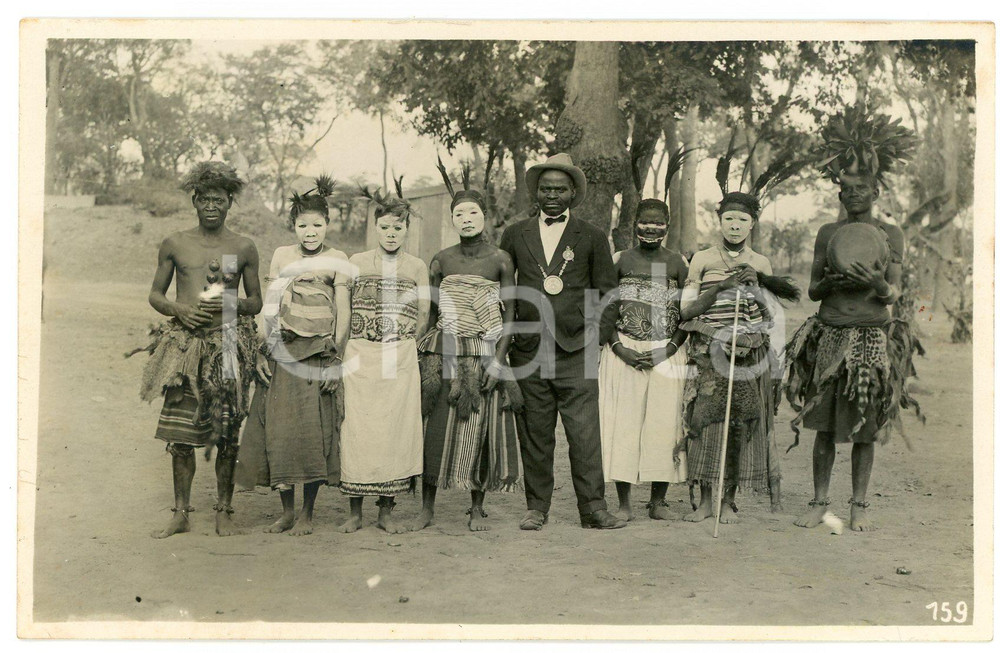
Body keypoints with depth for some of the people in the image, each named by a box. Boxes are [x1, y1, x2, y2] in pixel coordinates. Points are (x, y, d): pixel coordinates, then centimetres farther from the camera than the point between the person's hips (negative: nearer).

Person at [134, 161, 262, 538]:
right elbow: (155, 295, 14)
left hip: (229, 343, 0)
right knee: (180, 432, 0)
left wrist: (230, 304, -8)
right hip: (185, 342, 1)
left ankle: (224, 511, 12)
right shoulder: (174, 245, 9)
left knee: (227, 432, 0)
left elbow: (256, 303, 12)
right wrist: (180, 309, -6)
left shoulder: (244, 248, 7)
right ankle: (181, 513, 12)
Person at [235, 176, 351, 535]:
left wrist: (335, 359, -6)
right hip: (282, 353, 3)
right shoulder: (281, 255, 10)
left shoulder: (337, 260, 2)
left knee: (313, 431, -1)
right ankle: (286, 511, 15)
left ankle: (307, 513, 10)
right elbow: (269, 307, 10)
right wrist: (263, 352, 3)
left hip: (319, 353, -3)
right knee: (278, 428, 2)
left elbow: (343, 312, 0)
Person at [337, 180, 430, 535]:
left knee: (396, 429, -1)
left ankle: (386, 511, 9)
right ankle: (355, 512, 7)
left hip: (401, 359, 0)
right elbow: (343, 312, 10)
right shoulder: (357, 262, 8)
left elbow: (422, 320, 10)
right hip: (360, 358, 0)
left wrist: (400, 345, 5)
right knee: (358, 429, -3)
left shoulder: (416, 267, 9)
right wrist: (363, 346, 6)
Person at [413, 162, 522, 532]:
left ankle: (477, 509, 15)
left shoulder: (500, 260, 1)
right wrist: (423, 358, 2)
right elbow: (430, 313, 8)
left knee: (481, 429, 3)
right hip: (444, 355, 1)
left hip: (485, 356, -1)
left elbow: (510, 315, -1)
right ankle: (427, 508, 12)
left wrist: (498, 360, -10)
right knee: (436, 428, 2)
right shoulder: (441, 260, 6)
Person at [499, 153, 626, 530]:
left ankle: (593, 510, 2)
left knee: (584, 435, -5)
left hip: (576, 352, -2)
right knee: (535, 435, 6)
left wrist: (600, 339, 1)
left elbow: (607, 293, 10)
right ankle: (536, 508, 15)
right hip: (528, 353, 2)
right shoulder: (515, 235, 13)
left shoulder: (592, 238, 8)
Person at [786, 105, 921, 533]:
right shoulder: (828, 233, 9)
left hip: (872, 337, -1)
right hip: (831, 336, 1)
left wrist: (878, 283, -20)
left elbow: (894, 295, 2)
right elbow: (812, 290, 9)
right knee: (825, 425, 2)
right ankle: (820, 501, 12)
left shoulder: (890, 235, 6)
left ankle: (859, 505, 12)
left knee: (865, 428, 2)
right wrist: (831, 281, -12)